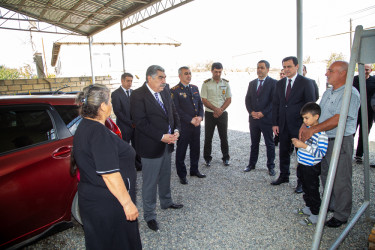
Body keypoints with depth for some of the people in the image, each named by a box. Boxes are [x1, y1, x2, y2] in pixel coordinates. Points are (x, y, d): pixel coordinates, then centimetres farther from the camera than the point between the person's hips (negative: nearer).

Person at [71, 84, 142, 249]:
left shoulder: (84, 127, 6)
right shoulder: (98, 132, -26)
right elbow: (109, 174, -29)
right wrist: (127, 203, -22)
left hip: (91, 199, 10)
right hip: (106, 205, -10)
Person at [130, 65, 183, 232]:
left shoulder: (165, 92, 7)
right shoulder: (138, 95, -17)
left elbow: (173, 113, 12)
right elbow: (141, 122, -22)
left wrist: (176, 130, -6)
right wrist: (162, 137, -24)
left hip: (167, 144, 7)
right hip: (151, 146, -7)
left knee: (165, 177, 24)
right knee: (150, 182, 6)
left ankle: (166, 202, 46)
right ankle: (149, 215, 23)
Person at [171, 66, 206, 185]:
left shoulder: (195, 88, 12)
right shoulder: (175, 91, -9)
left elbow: (200, 104, 13)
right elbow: (177, 110, -14)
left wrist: (200, 116, -5)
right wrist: (191, 120, -17)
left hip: (196, 124, 6)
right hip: (183, 125, -6)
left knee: (195, 148, 16)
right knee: (181, 150, 6)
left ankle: (194, 170, 33)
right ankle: (182, 174, 20)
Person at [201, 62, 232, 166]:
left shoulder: (226, 83, 5)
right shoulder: (206, 83, -2)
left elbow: (229, 99, 4)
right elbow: (204, 100, -5)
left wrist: (220, 110, -9)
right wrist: (216, 109, -14)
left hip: (222, 114, 2)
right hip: (210, 114, -1)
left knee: (224, 137, 7)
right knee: (208, 137, 4)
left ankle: (225, 158, 20)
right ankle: (207, 158, 18)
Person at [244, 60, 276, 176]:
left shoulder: (273, 83, -4)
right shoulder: (252, 83, 11)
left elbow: (274, 100, -10)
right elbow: (247, 99, 9)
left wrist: (262, 113, -16)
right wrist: (251, 112, -7)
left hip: (267, 118, -4)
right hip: (253, 118, 4)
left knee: (270, 144, 6)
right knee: (254, 143, 14)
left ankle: (271, 166, 18)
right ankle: (252, 164, 24)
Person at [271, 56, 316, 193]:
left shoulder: (306, 83, -6)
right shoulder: (280, 83, 9)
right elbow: (275, 104, 10)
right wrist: (275, 123, 3)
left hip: (299, 125, -5)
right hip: (283, 125, 5)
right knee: (283, 151, 14)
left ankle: (301, 181, 19)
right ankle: (284, 176, 31)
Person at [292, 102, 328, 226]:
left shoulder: (321, 133, -21)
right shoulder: (306, 128, 5)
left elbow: (321, 153, -26)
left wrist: (304, 146, -30)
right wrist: (297, 142, 0)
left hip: (312, 168, -8)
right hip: (303, 165, 8)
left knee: (313, 191, 4)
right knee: (306, 188, 22)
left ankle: (315, 215, 18)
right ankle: (308, 208, 40)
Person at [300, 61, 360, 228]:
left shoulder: (350, 94, -16)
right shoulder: (328, 92, 13)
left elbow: (337, 119, -24)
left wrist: (313, 130, -24)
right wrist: (305, 125, -6)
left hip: (341, 141, -9)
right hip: (324, 140, 9)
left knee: (340, 180, 3)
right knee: (326, 176, 19)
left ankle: (342, 215, 19)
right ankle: (330, 205, 38)